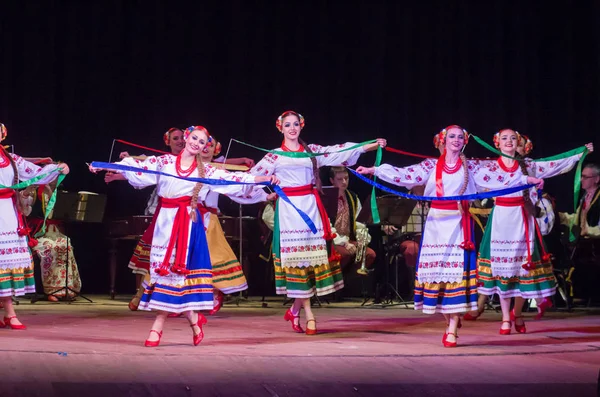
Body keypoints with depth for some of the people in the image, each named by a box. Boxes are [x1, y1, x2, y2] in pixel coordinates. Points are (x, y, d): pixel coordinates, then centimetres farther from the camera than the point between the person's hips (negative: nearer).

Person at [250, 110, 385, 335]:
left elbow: (339, 151, 5)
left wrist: (373, 146, -2)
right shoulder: (275, 156, 8)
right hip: (289, 209, -2)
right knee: (296, 256, -4)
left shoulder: (312, 151, 12)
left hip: (310, 207, 2)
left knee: (312, 253, -2)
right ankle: (308, 314, -1)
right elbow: (253, 175, 6)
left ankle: (295, 310, 11)